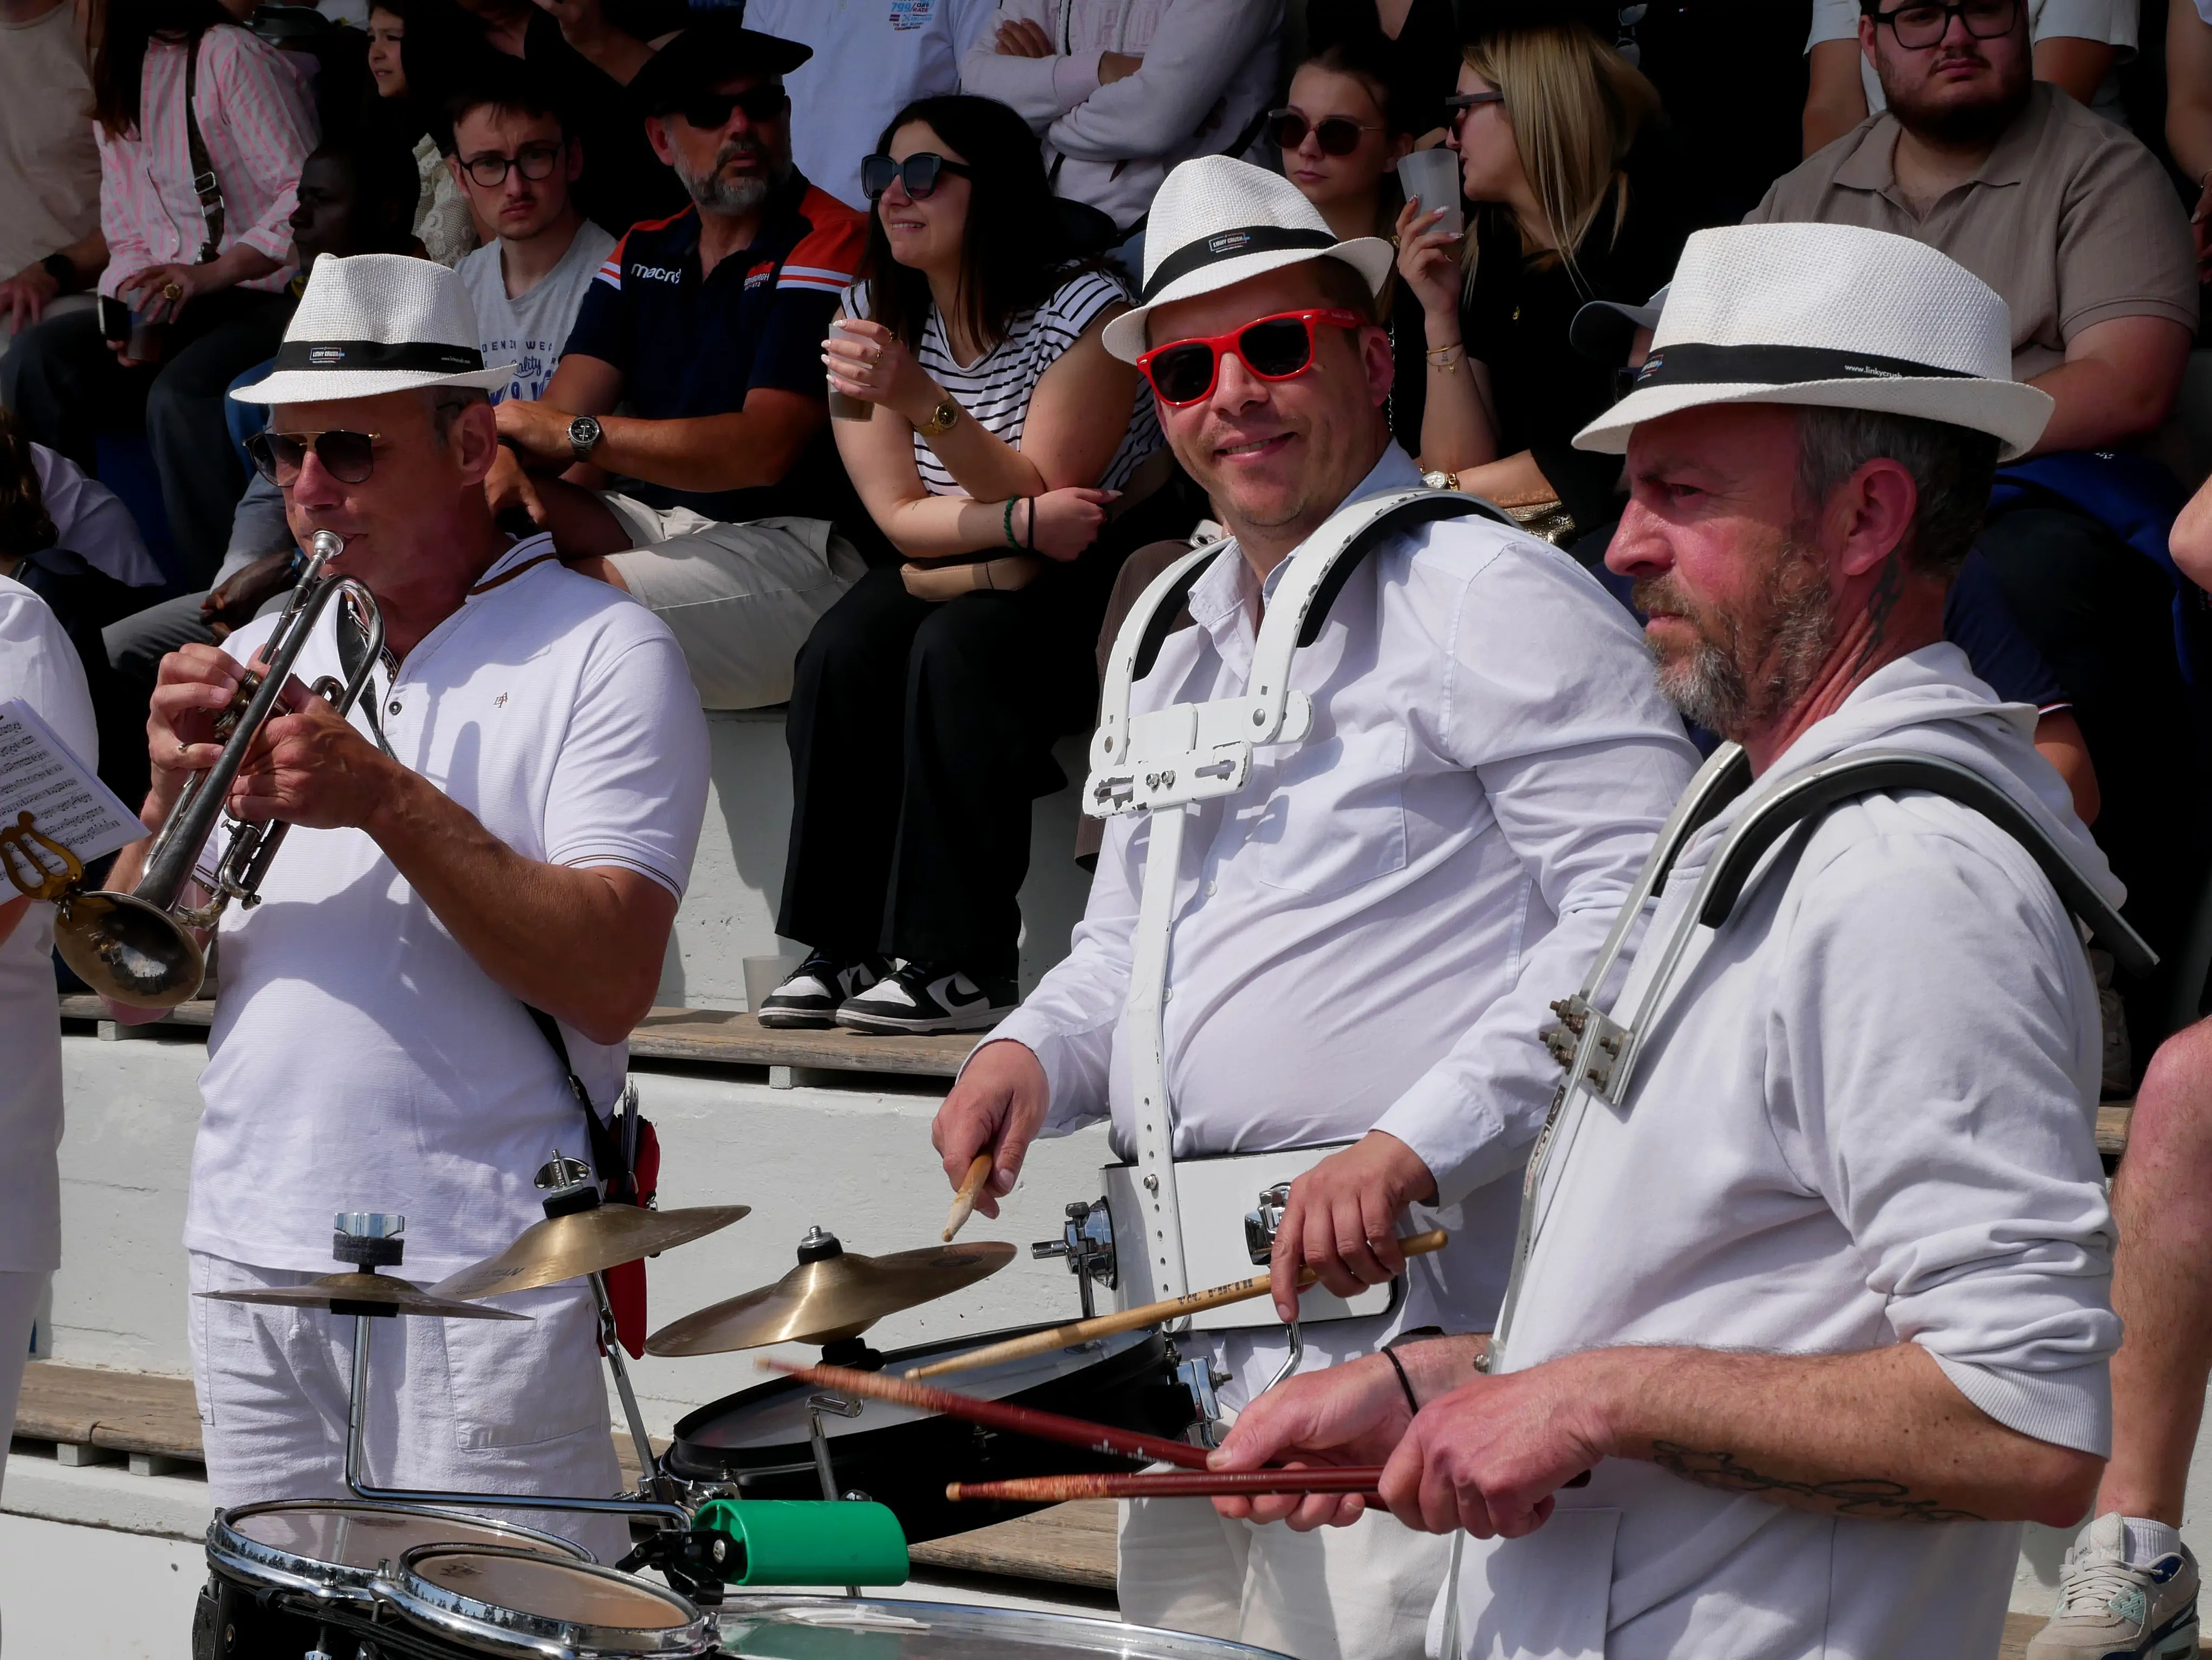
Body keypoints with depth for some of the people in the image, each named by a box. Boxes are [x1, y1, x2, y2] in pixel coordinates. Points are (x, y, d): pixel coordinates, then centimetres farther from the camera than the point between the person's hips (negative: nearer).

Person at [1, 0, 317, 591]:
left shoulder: (231, 54, -9)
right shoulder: (116, 77, 17)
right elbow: (128, 239, 15)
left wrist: (211, 275, -27)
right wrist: (139, 315, -6)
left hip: (269, 294, -7)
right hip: (168, 306, 7)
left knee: (179, 395, -35)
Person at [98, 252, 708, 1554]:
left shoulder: (599, 654, -4)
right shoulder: (261, 653, 14)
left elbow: (613, 985, -16)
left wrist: (387, 800, -20)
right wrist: (178, 789, -8)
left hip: (481, 1282, -5)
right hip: (249, 1265, 6)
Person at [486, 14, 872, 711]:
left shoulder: (829, 245, -9)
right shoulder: (643, 253, 15)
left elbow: (765, 449, -20)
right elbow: (560, 409, 4)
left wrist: (577, 435, -25)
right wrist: (507, 465, -21)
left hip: (793, 543, -7)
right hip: (655, 518, 7)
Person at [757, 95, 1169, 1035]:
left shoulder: (1082, 312, -16)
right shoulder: (872, 317, -1)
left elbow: (1040, 494, -22)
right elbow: (903, 518, -5)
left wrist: (927, 406, -36)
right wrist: (1023, 521, -22)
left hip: (1105, 572, -5)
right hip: (957, 567, 5)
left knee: (960, 648, -32)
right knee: (841, 653, -24)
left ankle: (960, 966, -32)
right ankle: (847, 950, -21)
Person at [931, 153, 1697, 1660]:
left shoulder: (1489, 598, -7)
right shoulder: (1182, 647, 21)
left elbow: (1643, 903, -17)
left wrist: (1417, 1144, -23)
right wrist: (1037, 1050, 8)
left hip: (1416, 1325, -8)